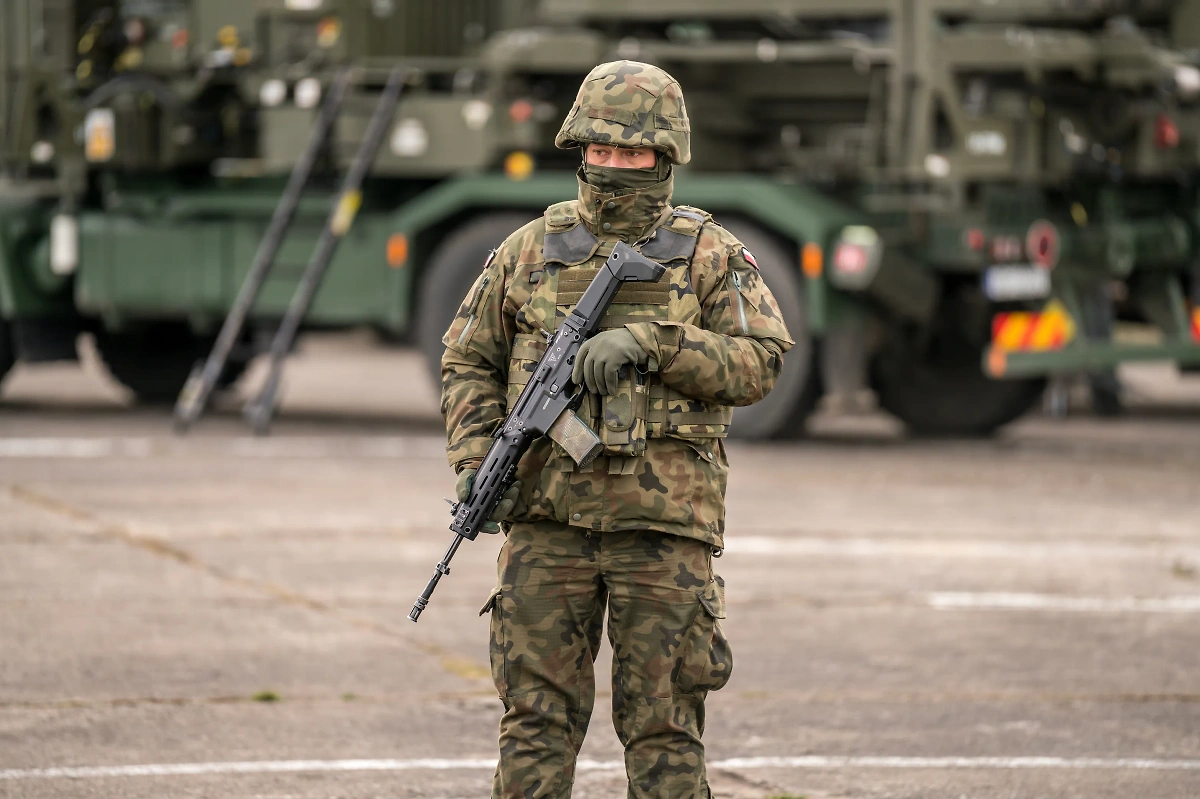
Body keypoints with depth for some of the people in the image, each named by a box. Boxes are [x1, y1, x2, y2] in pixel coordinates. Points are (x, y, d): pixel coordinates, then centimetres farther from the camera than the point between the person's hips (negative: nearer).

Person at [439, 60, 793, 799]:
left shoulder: (712, 257, 4)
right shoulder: (532, 251, 10)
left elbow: (758, 363, -6)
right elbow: (469, 362, 14)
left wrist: (650, 343, -17)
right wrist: (476, 459, -1)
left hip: (664, 524, -2)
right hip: (549, 519, 2)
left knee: (663, 724, 1)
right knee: (538, 717, 2)